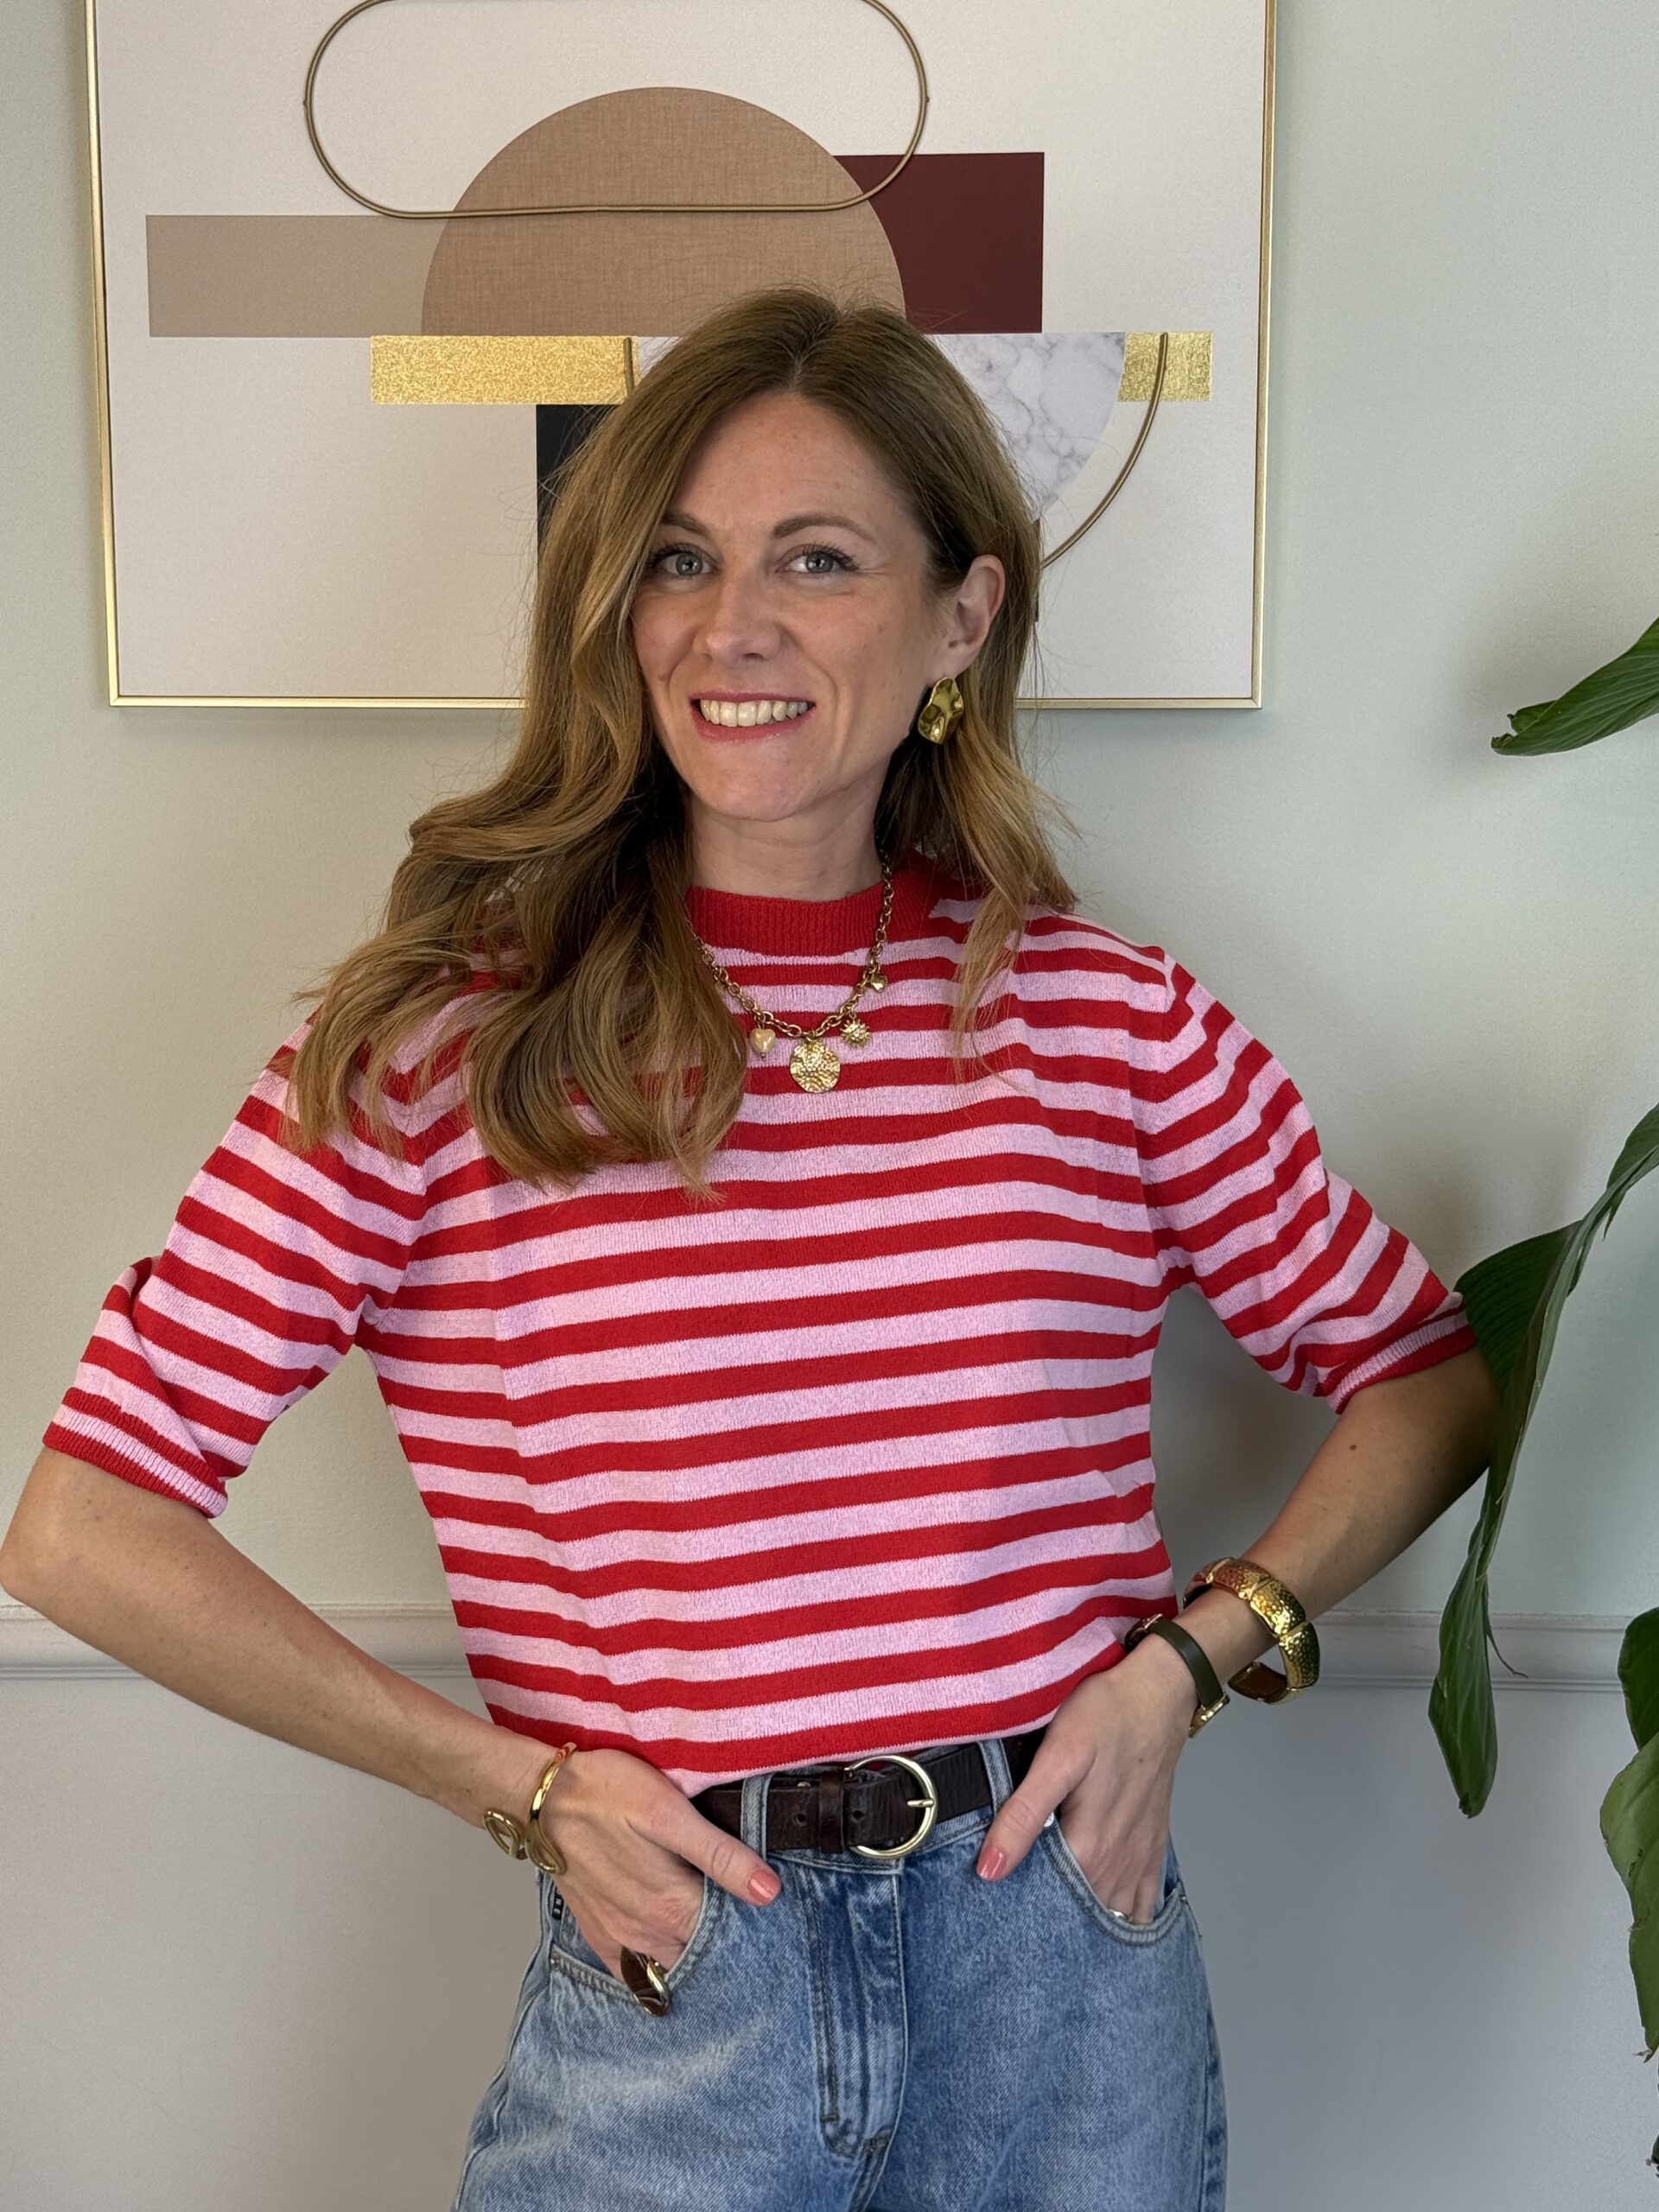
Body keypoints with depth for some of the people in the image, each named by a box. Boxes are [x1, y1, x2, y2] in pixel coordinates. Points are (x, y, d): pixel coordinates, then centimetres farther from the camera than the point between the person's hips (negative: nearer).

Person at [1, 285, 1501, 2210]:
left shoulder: (1114, 1020, -3)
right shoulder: (450, 1035, -9)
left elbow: (1431, 1377, 8)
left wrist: (1191, 1654, -6)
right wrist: (518, 1784, -8)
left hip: (1066, 1975, 3)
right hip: (666, 1982, -2)